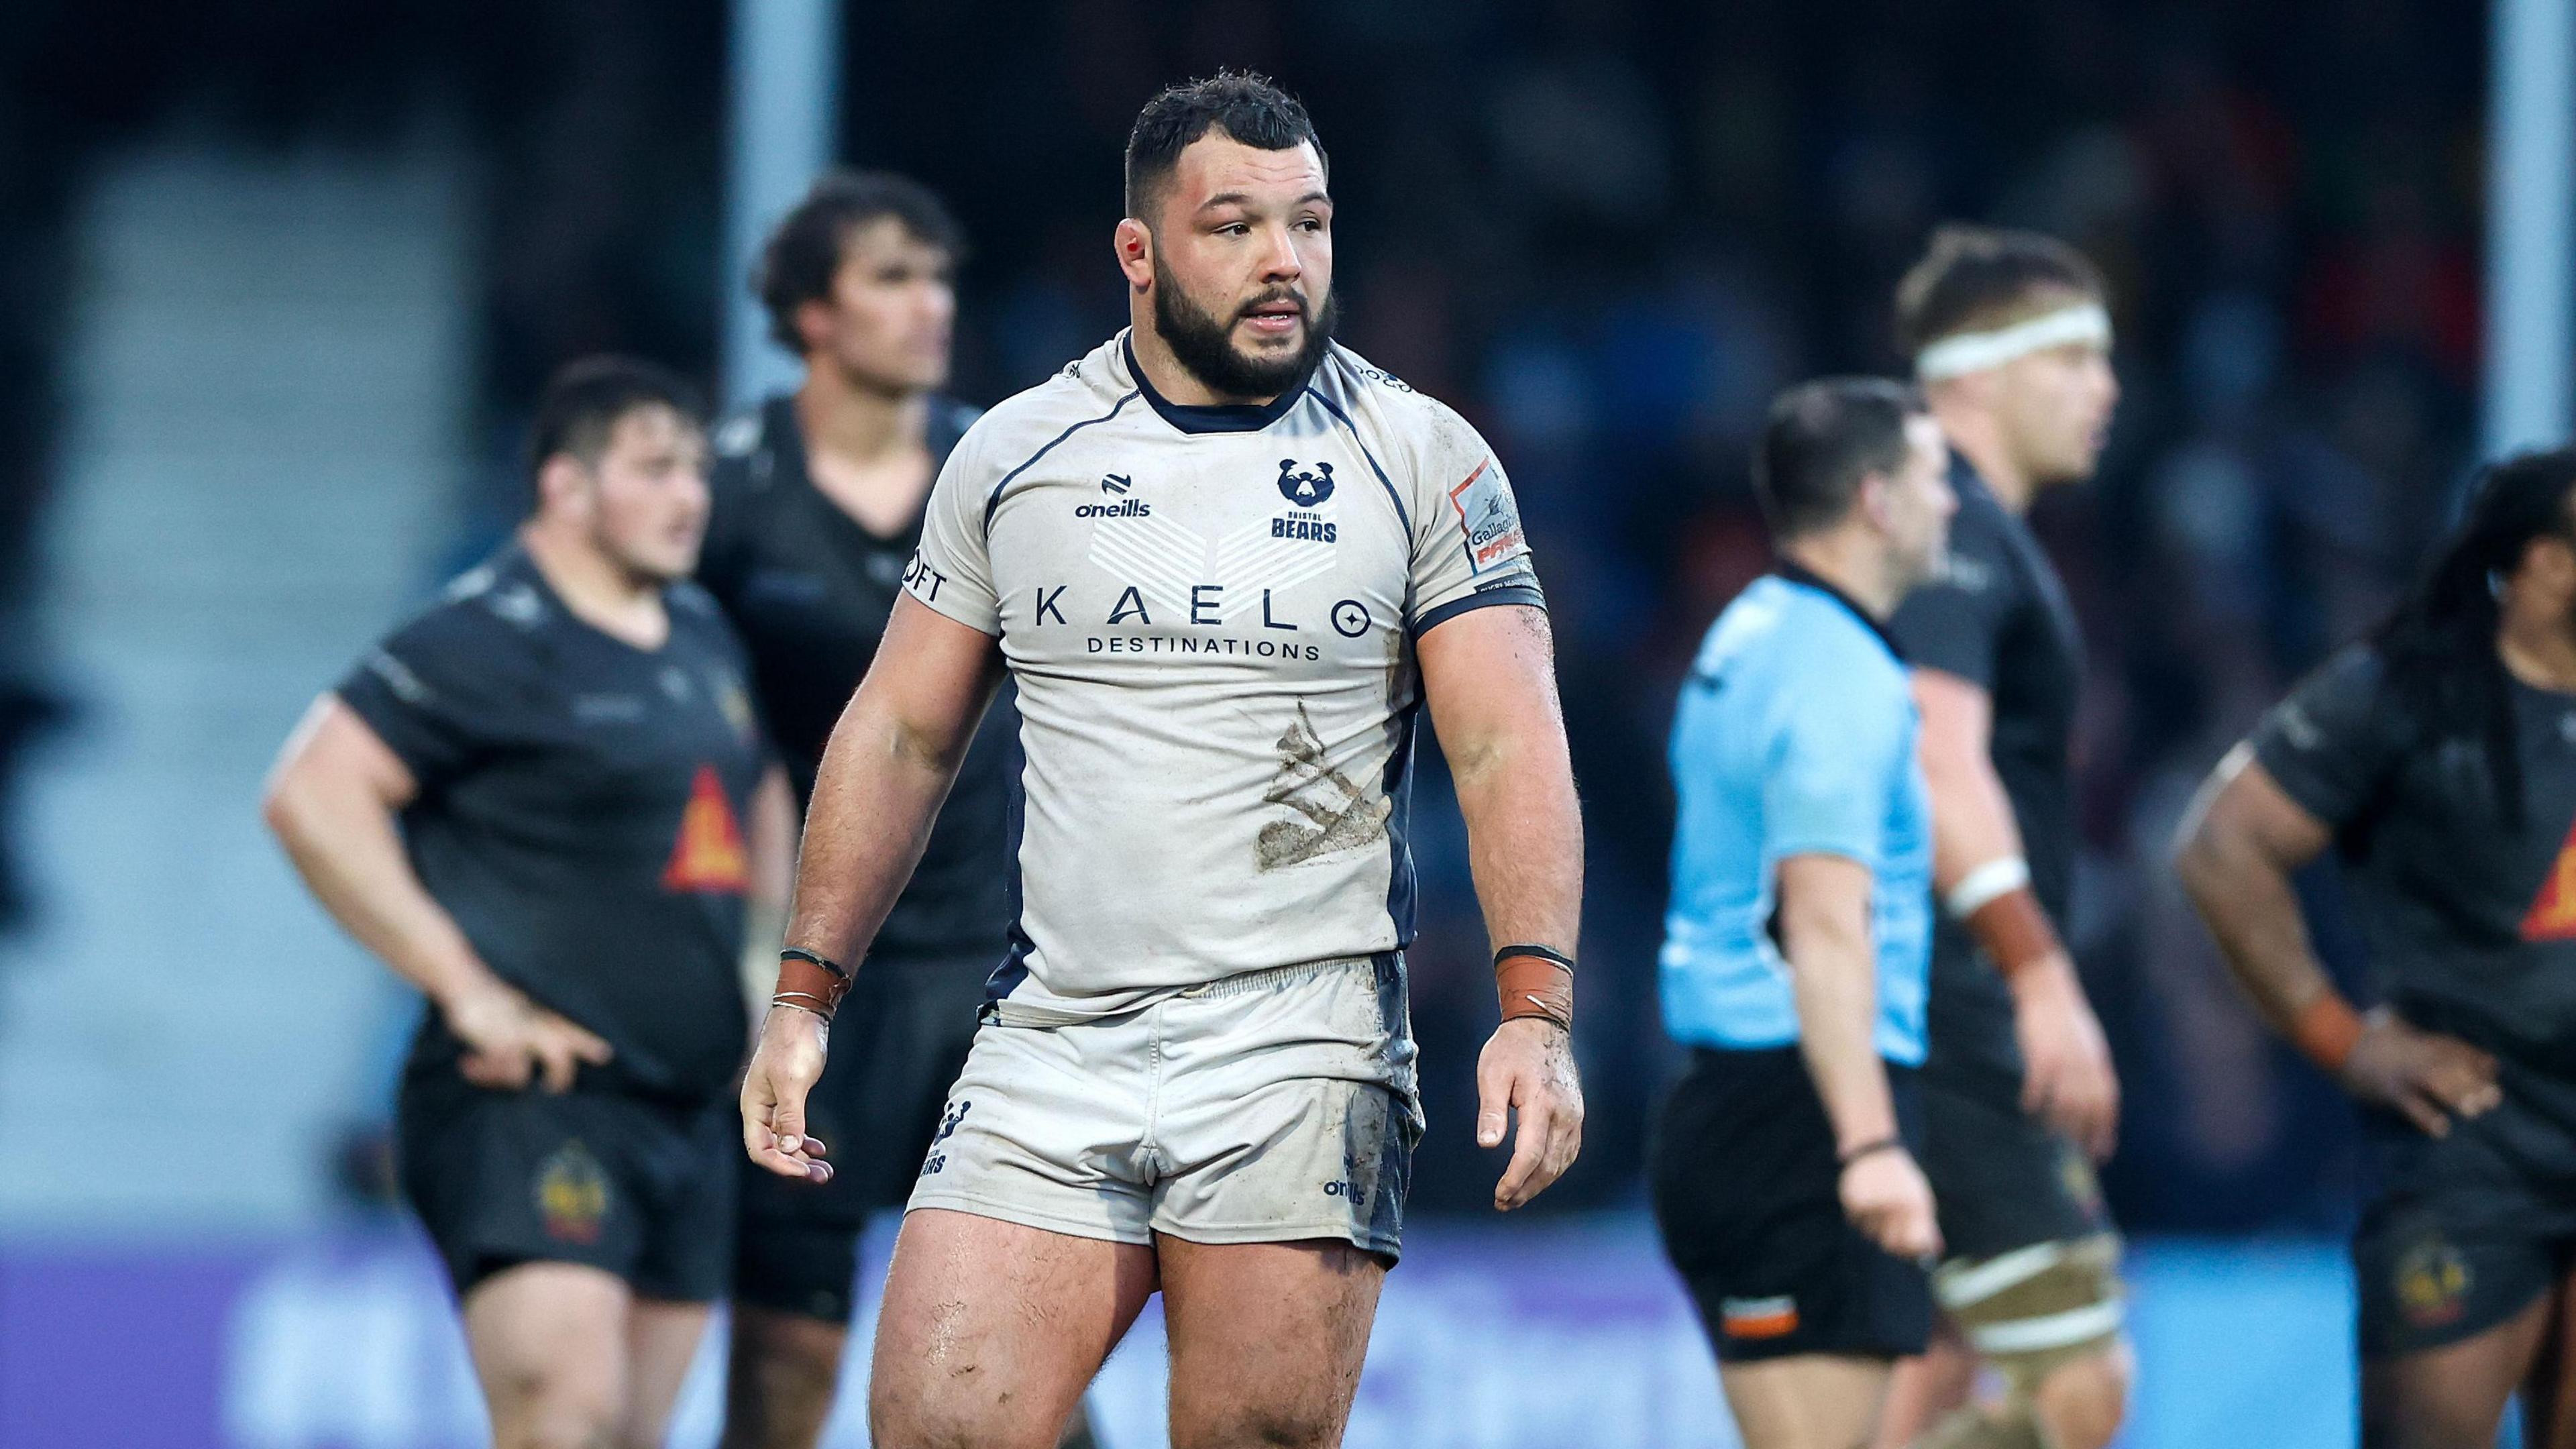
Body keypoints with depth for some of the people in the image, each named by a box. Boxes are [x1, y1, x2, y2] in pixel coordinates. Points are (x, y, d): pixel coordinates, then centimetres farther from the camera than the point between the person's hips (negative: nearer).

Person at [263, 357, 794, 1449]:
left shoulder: (701, 639, 16)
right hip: (529, 1103, -8)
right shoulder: (488, 641, -9)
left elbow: (758, 799, 36)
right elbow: (314, 795, -17)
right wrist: (469, 989, -18)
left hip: (692, 1107, 8)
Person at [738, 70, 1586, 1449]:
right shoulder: (1013, 454, 9)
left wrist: (1535, 1011, -16)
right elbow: (902, 730, 14)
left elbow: (1510, 747, -3)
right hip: (1051, 1045, 2)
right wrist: (803, 998, 7)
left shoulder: (1425, 461, 2)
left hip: (1300, 1056, -2)